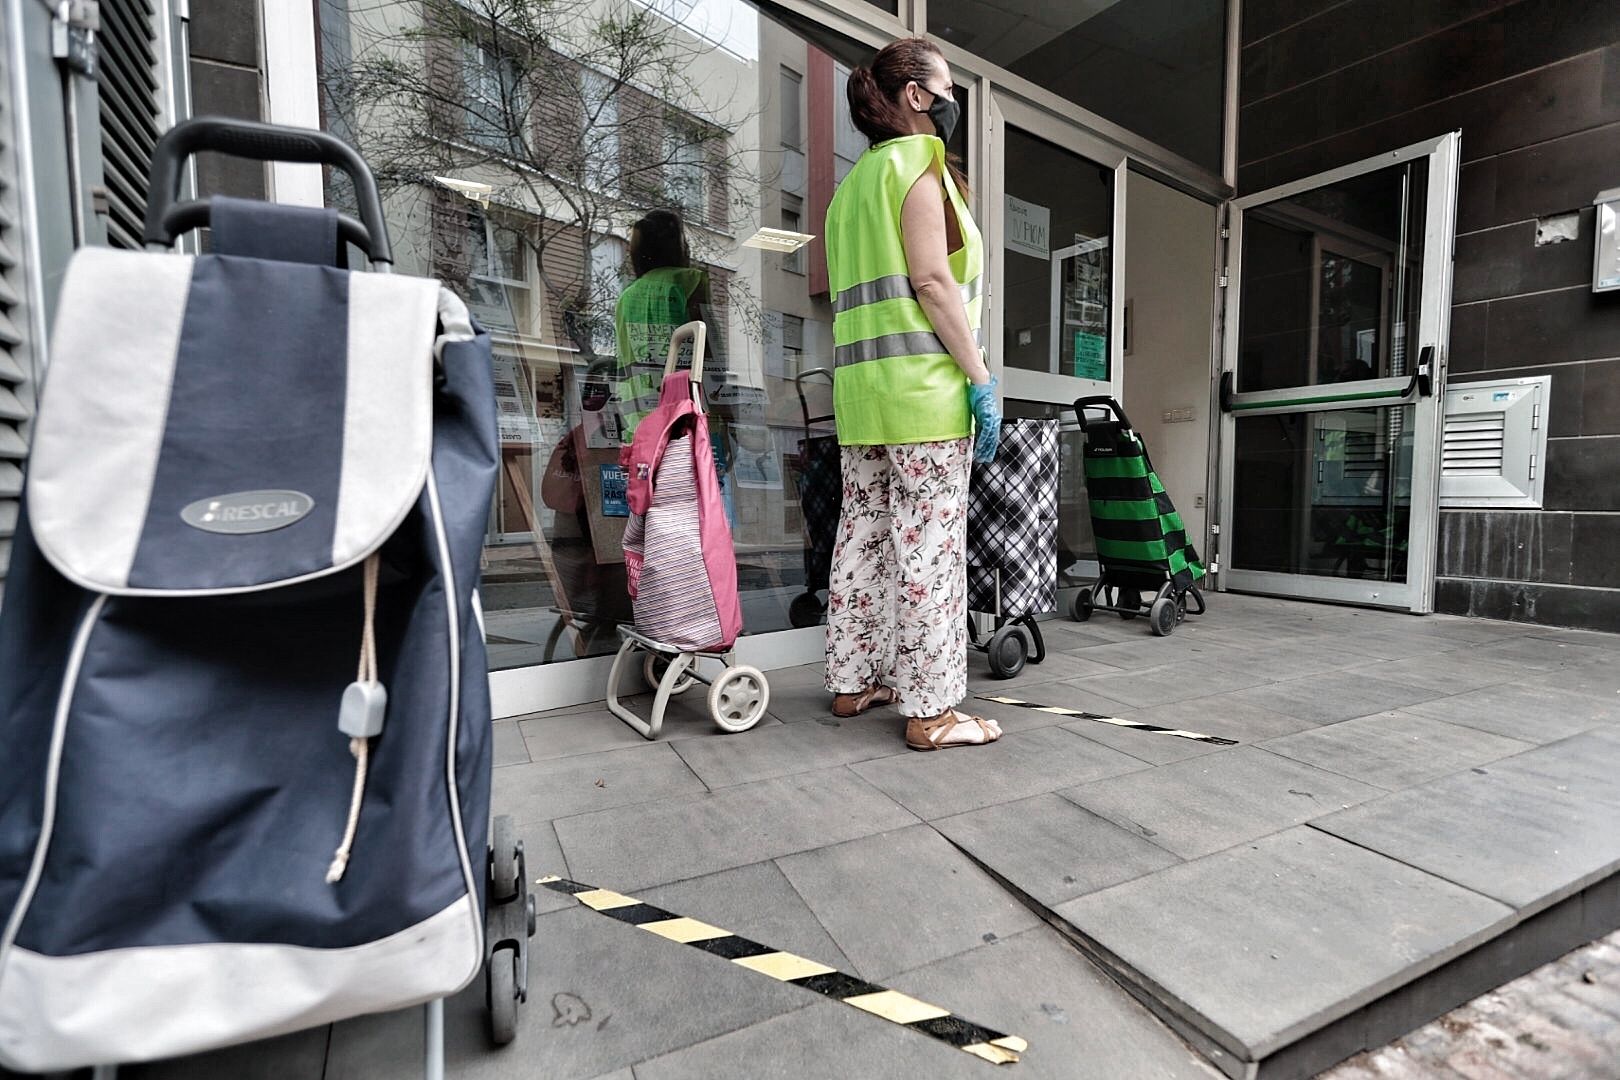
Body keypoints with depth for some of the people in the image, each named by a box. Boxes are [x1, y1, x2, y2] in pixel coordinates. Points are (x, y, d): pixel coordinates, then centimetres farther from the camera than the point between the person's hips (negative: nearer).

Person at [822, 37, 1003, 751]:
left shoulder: (856, 179, 25)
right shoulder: (917, 160, 0)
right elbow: (930, 280, -13)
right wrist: (981, 377, -13)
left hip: (859, 382, 9)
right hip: (921, 381, -9)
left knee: (864, 536, 9)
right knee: (929, 545, -8)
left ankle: (853, 681, 18)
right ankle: (931, 710, -3)